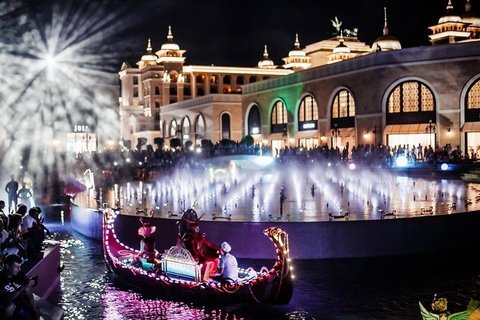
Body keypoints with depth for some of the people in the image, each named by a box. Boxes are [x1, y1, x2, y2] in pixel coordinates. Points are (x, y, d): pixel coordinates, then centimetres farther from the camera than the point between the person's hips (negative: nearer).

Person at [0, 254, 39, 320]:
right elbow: (7, 298, -30)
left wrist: (35, 310, -11)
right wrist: (23, 287, -39)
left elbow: (29, 294, -3)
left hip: (19, 306, 5)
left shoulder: (20, 275, -6)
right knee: (10, 306, -36)